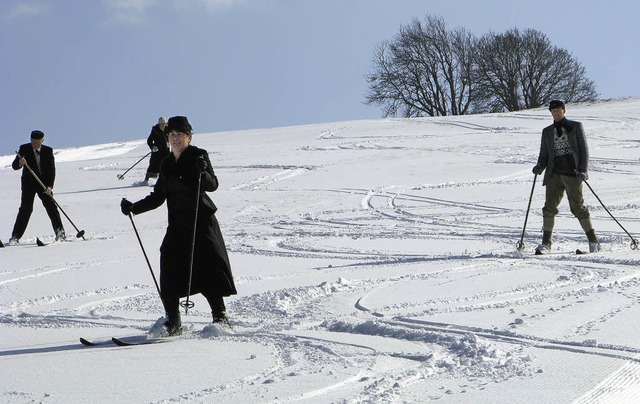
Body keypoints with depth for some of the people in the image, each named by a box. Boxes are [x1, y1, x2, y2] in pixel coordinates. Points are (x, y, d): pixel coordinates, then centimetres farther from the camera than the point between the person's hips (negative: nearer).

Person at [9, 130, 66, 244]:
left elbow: (52, 170, -5)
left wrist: (50, 186, -17)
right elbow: (14, 166, -7)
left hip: (44, 183, 1)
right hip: (29, 183, -1)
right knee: (26, 209, -10)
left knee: (51, 206, -7)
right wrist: (20, 163, -32)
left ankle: (60, 232, 4)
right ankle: (15, 236, -7)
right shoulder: (24, 149, -5)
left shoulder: (48, 151, -3)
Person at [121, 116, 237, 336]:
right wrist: (134, 208, 10)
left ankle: (220, 317, 1)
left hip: (201, 221, -5)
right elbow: (158, 197, 20)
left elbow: (212, 185, -12)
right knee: (170, 271, -5)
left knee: (208, 270, -9)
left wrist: (202, 172, -32)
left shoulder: (198, 156, -1)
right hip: (177, 225, 5)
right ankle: (173, 322, 1)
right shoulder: (167, 165, 16)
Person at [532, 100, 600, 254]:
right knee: (549, 207, -9)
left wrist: (583, 171, -8)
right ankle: (546, 243, -2)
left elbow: (584, 150, 4)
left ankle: (593, 241, 2)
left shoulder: (576, 126, 8)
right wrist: (540, 167, -4)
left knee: (577, 207, -7)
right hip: (554, 175, 3)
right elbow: (544, 155, 19)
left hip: (573, 174, -3)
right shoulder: (547, 131, 17)